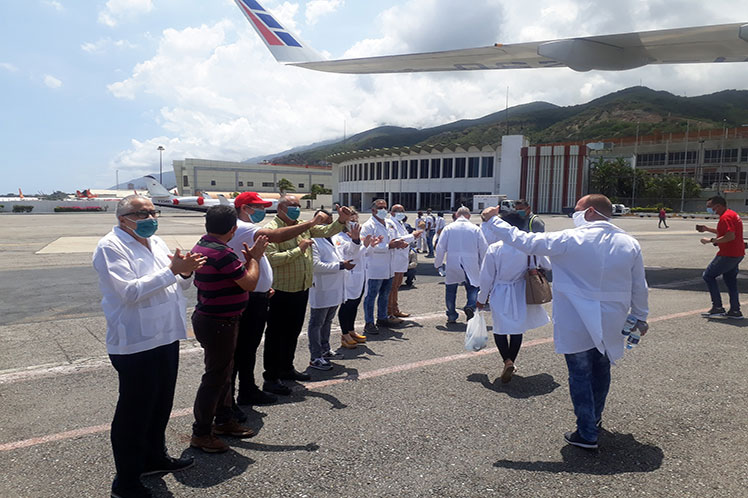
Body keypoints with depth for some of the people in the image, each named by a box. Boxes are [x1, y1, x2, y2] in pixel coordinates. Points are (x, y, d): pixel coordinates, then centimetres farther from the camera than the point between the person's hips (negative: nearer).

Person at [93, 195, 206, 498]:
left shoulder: (156, 242, 12)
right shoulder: (111, 247, -12)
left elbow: (178, 286, 15)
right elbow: (131, 291, -23)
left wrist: (186, 272, -7)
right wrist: (171, 270, -24)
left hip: (166, 337, 8)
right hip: (136, 344, -8)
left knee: (161, 405, 21)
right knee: (134, 412, 4)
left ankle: (154, 457, 40)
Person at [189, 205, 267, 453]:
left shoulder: (202, 246, 7)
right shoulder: (221, 253, -25)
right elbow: (249, 283, -20)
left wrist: (249, 259, 8)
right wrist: (254, 258, -5)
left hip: (210, 319, 10)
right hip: (219, 323, -10)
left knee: (223, 371, 20)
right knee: (215, 377, 2)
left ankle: (224, 419, 35)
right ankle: (201, 433, 14)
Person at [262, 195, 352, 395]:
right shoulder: (271, 230, -12)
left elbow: (326, 231, 8)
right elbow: (273, 259, -24)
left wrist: (341, 221, -9)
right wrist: (299, 249, -21)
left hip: (302, 289, 8)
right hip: (281, 291, -8)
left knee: (293, 332, 19)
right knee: (276, 335, 2)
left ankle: (286, 368, 36)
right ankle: (271, 378, 11)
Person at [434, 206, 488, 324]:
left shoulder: (448, 228, 2)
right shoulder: (475, 229, 2)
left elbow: (440, 247, 0)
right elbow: (484, 248, 3)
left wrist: (437, 264, 11)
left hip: (452, 265, 0)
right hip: (471, 265, 0)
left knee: (451, 289, 12)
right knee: (473, 288, 11)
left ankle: (451, 315, 10)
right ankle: (470, 306, -15)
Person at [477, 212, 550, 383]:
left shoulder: (494, 249, -15)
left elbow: (487, 277, -8)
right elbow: (547, 265, 4)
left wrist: (482, 298, 5)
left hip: (500, 295, -2)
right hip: (520, 294, 2)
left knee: (500, 329, 11)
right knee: (517, 329, 17)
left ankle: (507, 361, -7)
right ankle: (512, 362, 29)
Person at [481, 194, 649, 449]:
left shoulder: (570, 239, -16)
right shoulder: (630, 244, -2)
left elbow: (525, 241, -14)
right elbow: (639, 287, 6)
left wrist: (493, 220, -2)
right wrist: (640, 317, 21)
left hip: (576, 326, -5)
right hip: (611, 324, 5)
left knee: (580, 375, 7)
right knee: (601, 370, 23)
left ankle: (587, 433, 13)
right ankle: (595, 417, 44)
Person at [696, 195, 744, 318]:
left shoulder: (726, 217, -18)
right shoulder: (732, 214, 17)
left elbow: (730, 236, -28)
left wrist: (711, 240, -23)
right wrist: (707, 229, 20)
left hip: (728, 255, -10)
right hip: (737, 254, 10)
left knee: (708, 275, -2)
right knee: (730, 280, 15)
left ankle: (717, 307, -3)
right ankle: (735, 311, 17)